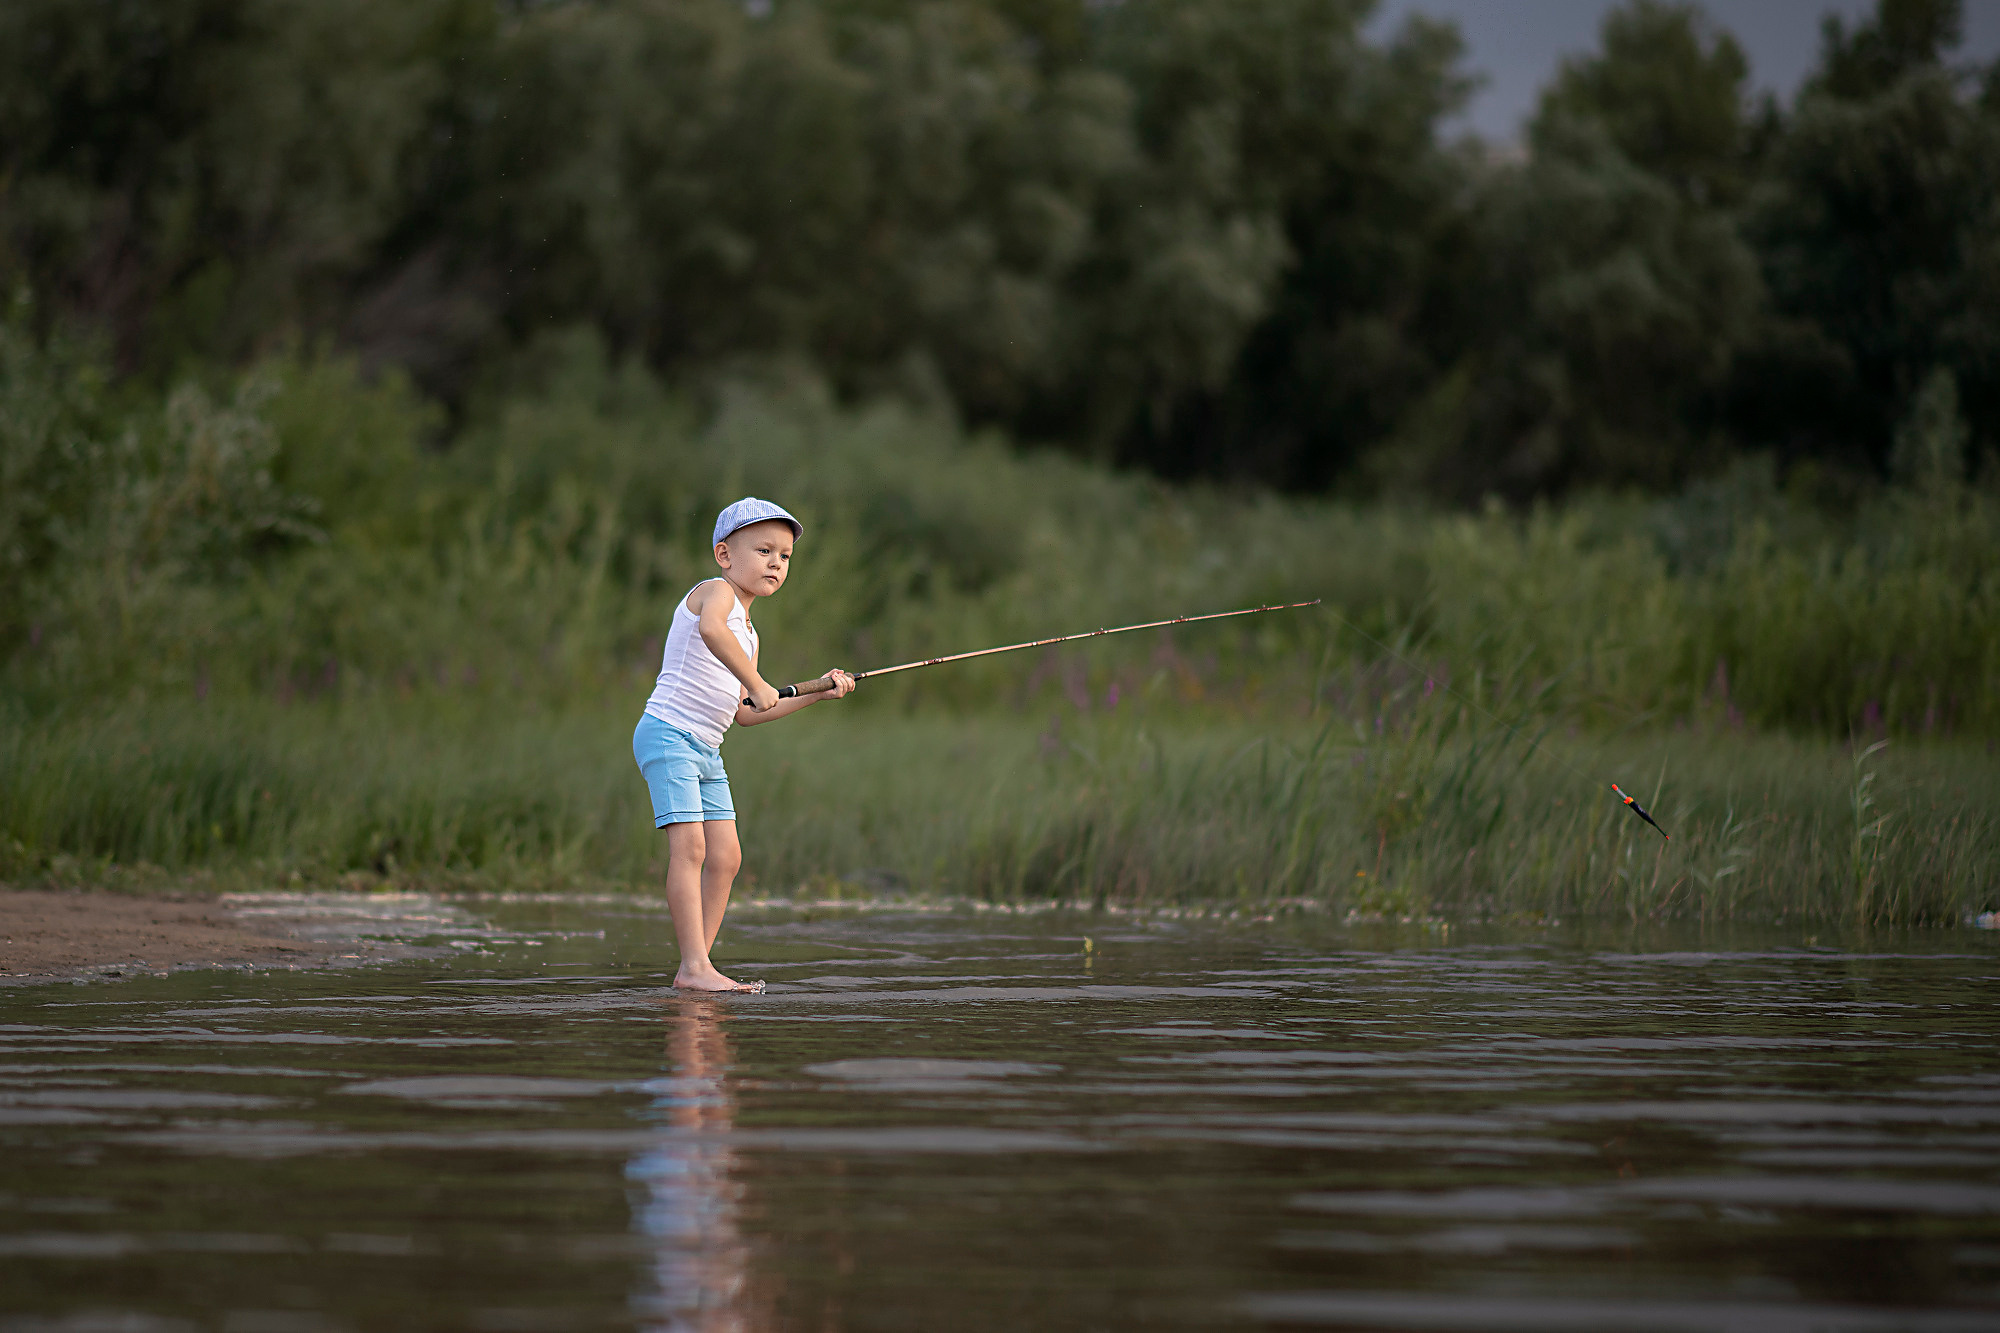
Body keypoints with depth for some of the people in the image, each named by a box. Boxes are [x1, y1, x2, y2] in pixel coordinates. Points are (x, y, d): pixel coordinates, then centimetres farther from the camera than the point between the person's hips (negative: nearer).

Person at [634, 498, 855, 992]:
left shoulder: (747, 634, 21)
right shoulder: (717, 592, -6)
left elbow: (746, 713, 20)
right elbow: (710, 629, -32)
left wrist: (816, 693, 17)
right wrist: (755, 682, -30)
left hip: (706, 750, 10)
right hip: (668, 734, -10)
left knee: (725, 856, 4)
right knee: (689, 845, -16)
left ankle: (695, 969, 7)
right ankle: (695, 966, -20)